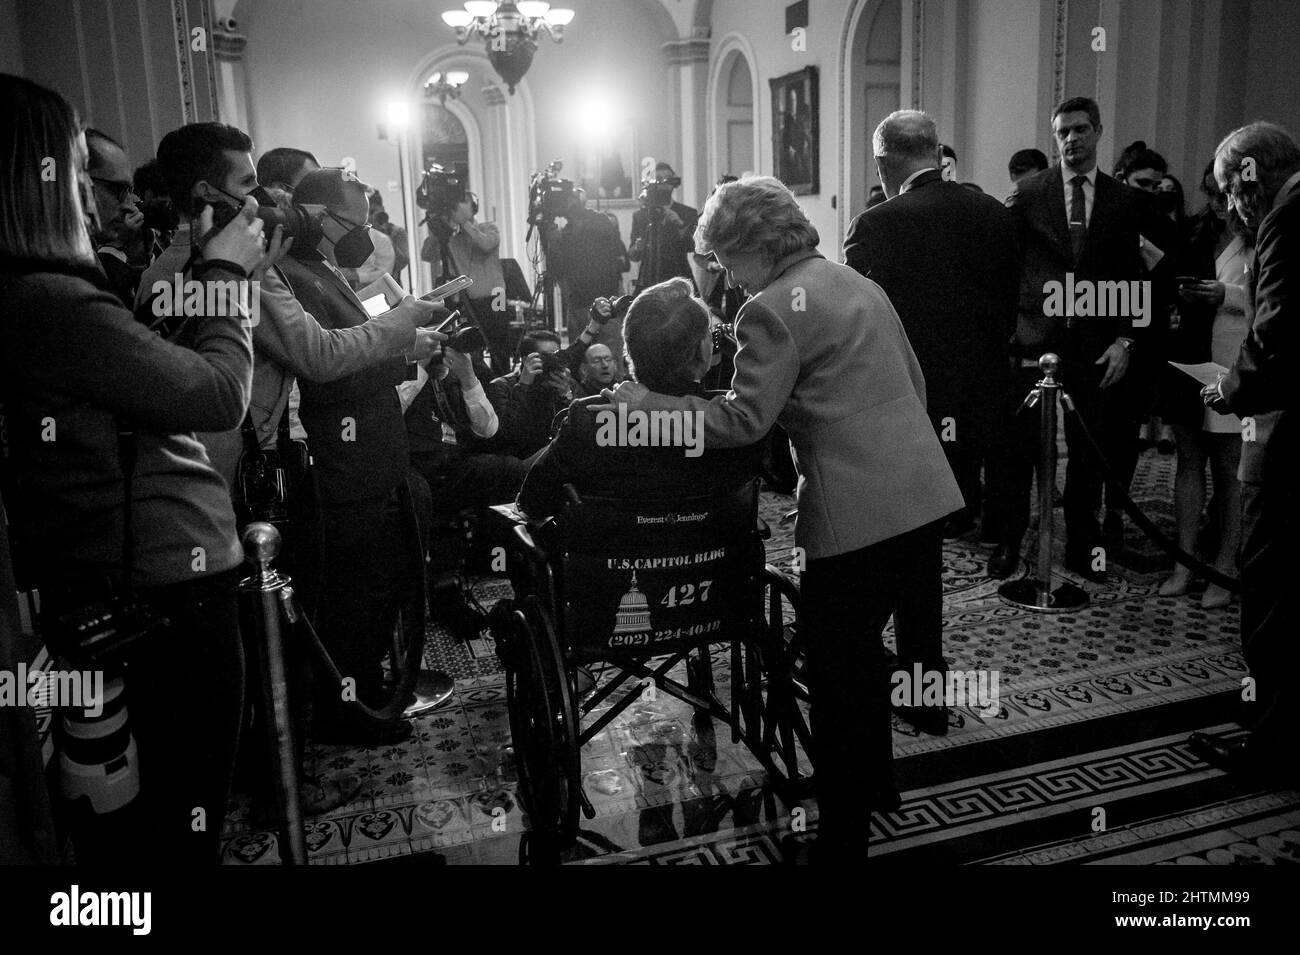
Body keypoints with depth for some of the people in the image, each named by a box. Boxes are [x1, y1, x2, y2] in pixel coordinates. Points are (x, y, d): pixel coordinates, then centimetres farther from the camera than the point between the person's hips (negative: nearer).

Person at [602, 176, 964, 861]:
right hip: (925, 493, 9)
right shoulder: (860, 284, 16)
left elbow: (743, 420, -16)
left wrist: (652, 406, -7)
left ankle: (845, 835, 16)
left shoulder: (772, 310, -11)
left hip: (857, 511, -9)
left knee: (843, 676, 3)